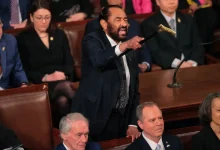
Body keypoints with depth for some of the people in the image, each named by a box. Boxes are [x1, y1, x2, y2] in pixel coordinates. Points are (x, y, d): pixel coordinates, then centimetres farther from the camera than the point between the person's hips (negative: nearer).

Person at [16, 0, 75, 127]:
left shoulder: (60, 35, 17)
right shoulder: (23, 39, 6)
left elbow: (69, 62, 13)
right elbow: (25, 70, 0)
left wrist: (64, 75, -10)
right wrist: (46, 78, -15)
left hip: (63, 81, 3)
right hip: (40, 84, -3)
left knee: (63, 101, -36)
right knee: (65, 86, -38)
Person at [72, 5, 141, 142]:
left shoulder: (130, 51, 12)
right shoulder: (92, 40, -5)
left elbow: (134, 90, 14)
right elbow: (98, 59, -29)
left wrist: (133, 124, 5)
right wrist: (125, 45, -44)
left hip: (122, 120, 5)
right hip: (94, 118, -5)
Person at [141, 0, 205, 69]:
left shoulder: (188, 20, 16)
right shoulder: (149, 24, 3)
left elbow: (198, 45, 8)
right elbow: (154, 51, -7)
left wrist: (192, 63, -12)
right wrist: (177, 63, -20)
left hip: (192, 67, 3)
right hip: (168, 69, -3)